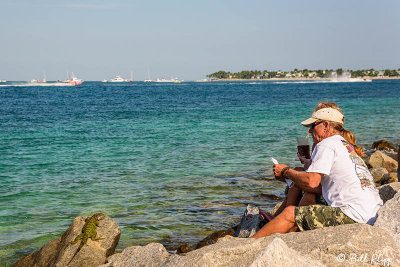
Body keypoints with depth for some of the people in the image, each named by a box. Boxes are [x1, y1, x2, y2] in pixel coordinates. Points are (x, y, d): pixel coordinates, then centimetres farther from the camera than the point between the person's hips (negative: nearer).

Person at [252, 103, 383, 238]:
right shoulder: (347, 147, 26)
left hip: (354, 215, -10)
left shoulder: (327, 144, -3)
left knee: (289, 214, -6)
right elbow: (319, 187, 23)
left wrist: (286, 171, 3)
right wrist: (290, 178, 19)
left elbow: (311, 182, -14)